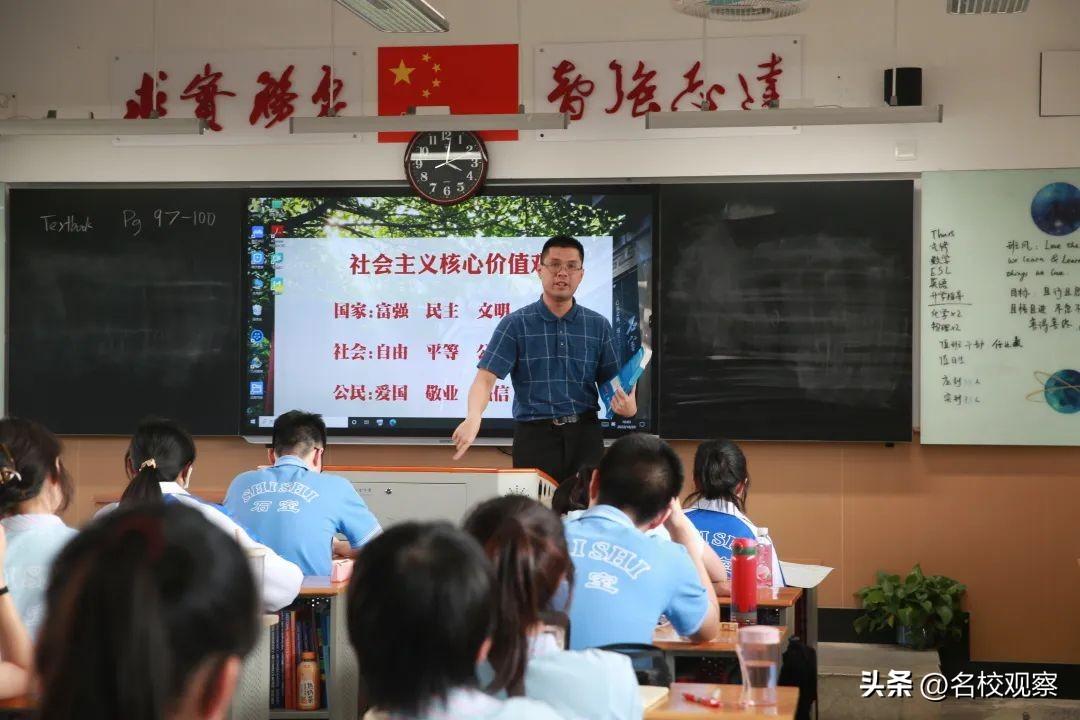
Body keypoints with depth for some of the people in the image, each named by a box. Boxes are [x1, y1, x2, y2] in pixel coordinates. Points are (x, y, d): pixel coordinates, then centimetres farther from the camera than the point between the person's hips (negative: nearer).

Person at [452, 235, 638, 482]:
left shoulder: (598, 325, 8)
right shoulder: (515, 324, 0)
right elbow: (486, 377, -10)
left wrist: (629, 406, -14)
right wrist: (474, 417, -30)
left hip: (584, 435, 2)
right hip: (535, 435, -2)